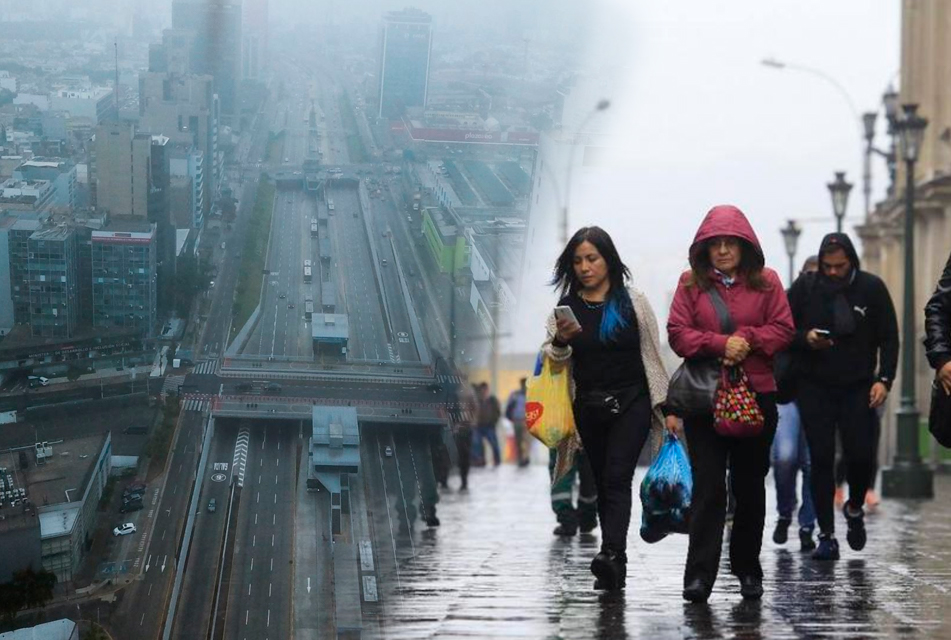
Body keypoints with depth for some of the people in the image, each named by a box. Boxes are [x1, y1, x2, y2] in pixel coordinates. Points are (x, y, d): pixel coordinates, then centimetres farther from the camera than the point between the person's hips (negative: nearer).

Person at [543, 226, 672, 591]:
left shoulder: (632, 302, 1)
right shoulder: (567, 307, 7)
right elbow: (554, 362, 5)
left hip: (631, 403, -4)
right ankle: (615, 569, 10)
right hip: (589, 407, 4)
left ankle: (611, 554, -33)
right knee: (603, 484, 7)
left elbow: (652, 355, 3)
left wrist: (665, 406, 0)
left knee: (616, 477, -19)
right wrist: (560, 341, -17)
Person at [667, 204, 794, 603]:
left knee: (749, 486, 9)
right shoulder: (692, 283, 4)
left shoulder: (766, 281, 5)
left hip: (756, 394, 1)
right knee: (708, 486, -8)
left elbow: (783, 330, 1)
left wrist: (747, 339, -15)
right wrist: (721, 343, -16)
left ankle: (748, 570, 21)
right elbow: (678, 334, -3)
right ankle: (699, 575, -12)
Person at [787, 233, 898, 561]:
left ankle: (855, 509, 24)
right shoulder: (805, 287, -2)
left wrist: (884, 379, -9)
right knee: (822, 459, -2)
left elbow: (888, 338, 1)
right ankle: (826, 536, 3)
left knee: (861, 456, -7)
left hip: (858, 388, 0)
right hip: (815, 388, 0)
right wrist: (805, 338, -17)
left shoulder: (872, 288, -2)